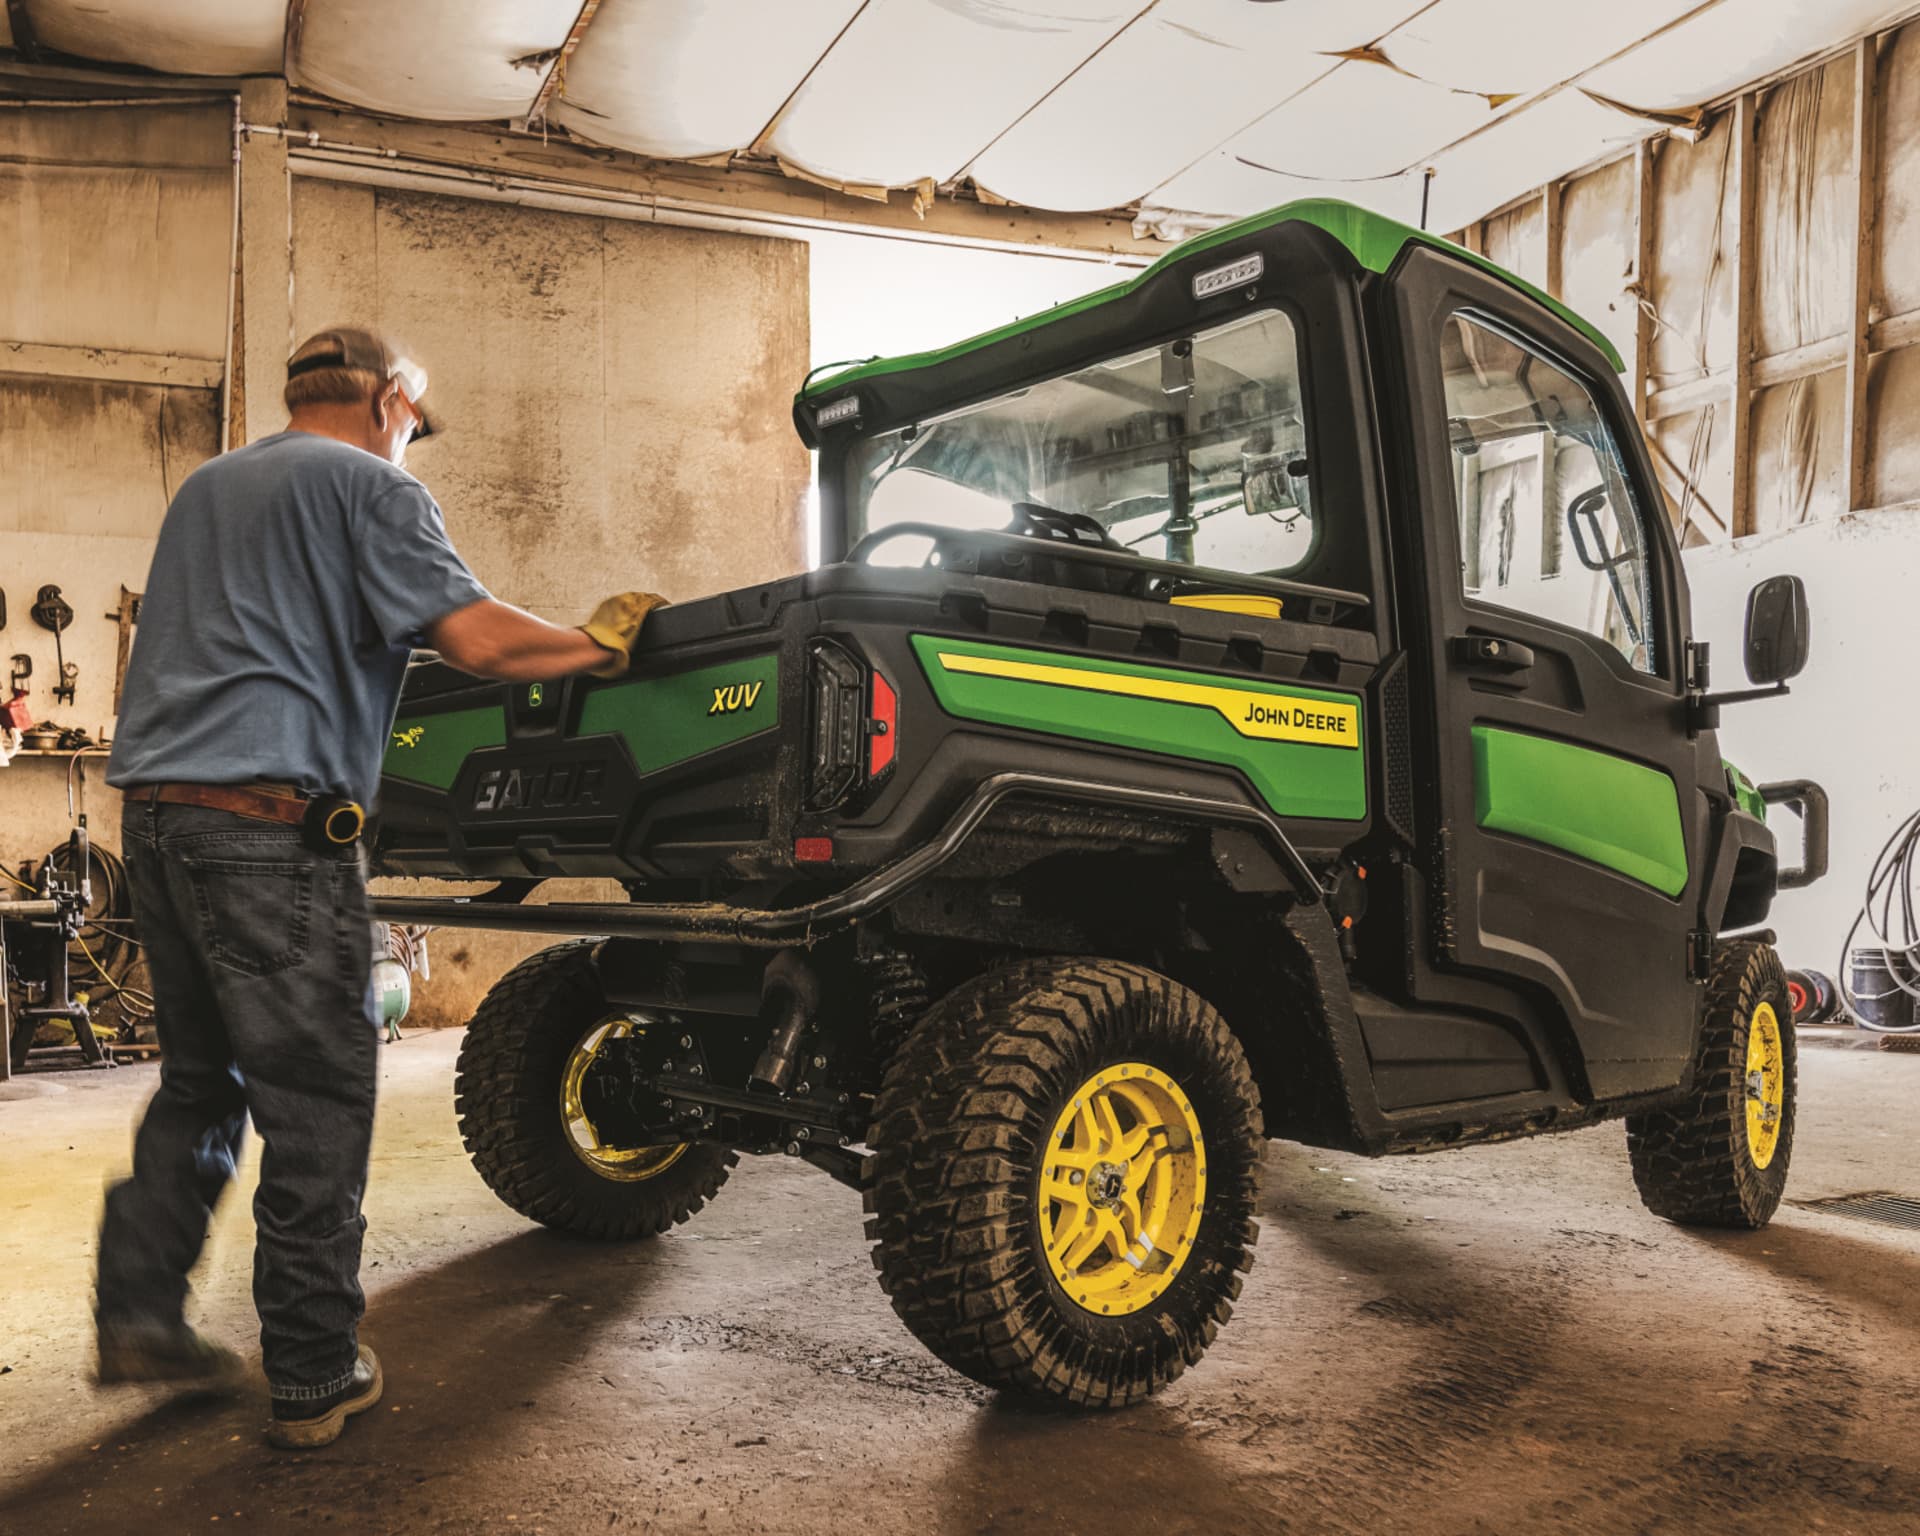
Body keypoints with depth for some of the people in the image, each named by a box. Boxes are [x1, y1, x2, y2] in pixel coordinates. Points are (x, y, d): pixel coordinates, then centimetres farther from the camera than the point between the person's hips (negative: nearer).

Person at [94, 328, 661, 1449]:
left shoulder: (205, 486, 23)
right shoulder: (371, 486, -2)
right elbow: (479, 641, -14)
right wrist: (605, 645, 0)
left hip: (156, 807, 8)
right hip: (271, 825, -8)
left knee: (203, 1076, 21)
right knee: (317, 1102, 0)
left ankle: (140, 1314, 22)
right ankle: (315, 1379, 7)